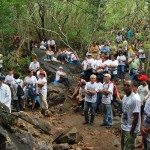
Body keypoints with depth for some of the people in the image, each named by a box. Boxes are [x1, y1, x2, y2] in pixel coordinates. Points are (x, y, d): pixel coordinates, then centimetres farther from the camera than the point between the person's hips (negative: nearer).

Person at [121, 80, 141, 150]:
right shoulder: (125, 97, 5)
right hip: (124, 127, 8)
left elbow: (136, 117, -21)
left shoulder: (135, 99, -21)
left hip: (130, 129, -8)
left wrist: (132, 131, -19)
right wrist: (122, 125, 14)